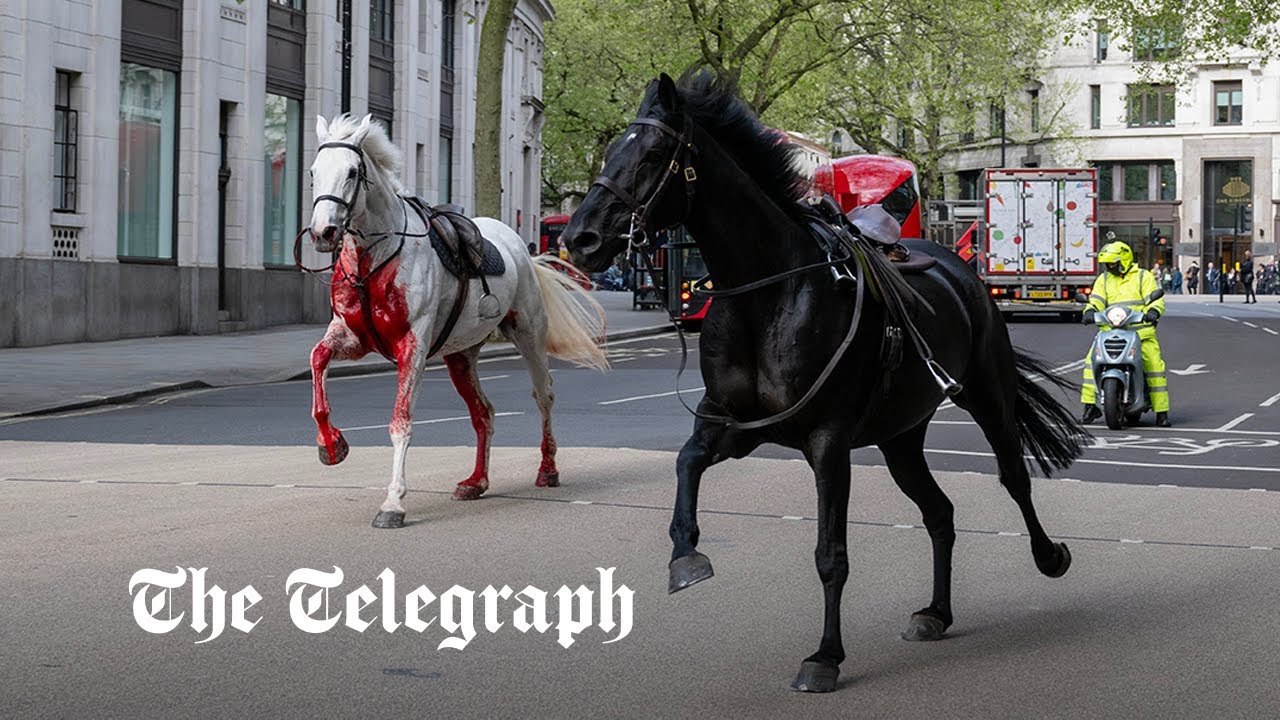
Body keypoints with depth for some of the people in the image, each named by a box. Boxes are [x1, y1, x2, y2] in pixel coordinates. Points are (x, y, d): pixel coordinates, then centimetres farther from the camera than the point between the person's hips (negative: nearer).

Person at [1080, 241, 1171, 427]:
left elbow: (1156, 298, -3)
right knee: (1092, 360, -15)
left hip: (1141, 330, -3)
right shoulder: (1104, 279, 16)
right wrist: (1090, 311, -15)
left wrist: (1153, 311, -25)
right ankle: (1091, 405, -10)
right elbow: (1096, 301, 8)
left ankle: (1161, 411, -9)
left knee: (1155, 364, -16)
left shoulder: (1143, 277, 6)